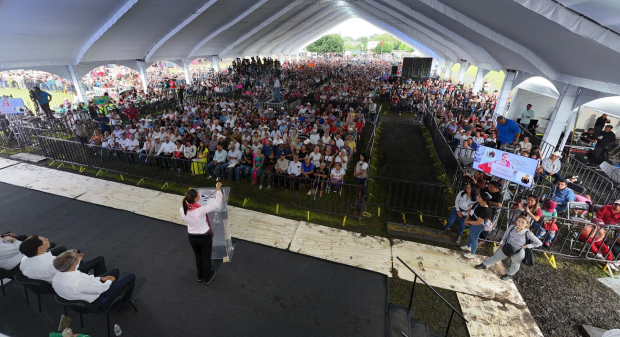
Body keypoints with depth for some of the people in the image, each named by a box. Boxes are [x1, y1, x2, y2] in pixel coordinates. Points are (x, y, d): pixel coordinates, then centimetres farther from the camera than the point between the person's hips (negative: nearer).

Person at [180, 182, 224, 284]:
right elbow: (217, 203, -27)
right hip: (205, 237, -4)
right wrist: (218, 189, -18)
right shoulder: (201, 209, -34)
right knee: (206, 257, 20)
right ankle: (207, 278, 42)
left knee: (198, 257, 28)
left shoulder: (182, 210, -19)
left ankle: (200, 276, 50)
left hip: (192, 237, 4)